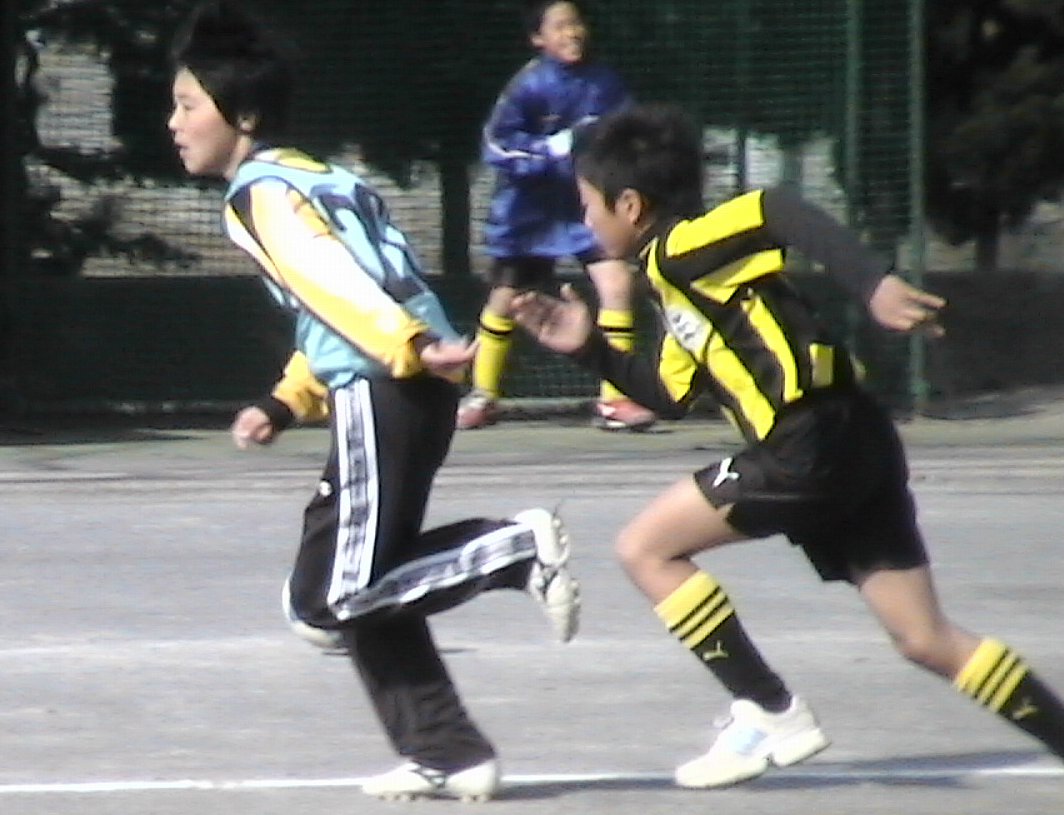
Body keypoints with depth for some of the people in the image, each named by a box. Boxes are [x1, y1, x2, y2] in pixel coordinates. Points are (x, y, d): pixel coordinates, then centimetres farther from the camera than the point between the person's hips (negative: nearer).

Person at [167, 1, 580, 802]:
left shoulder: (263, 194, -6)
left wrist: (413, 351, -30)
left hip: (383, 399, -10)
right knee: (367, 589, 15)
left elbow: (338, 285, -19)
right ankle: (447, 753, 14)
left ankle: (519, 548, -15)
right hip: (401, 398, 10)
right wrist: (286, 403, 20)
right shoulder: (311, 180, 22)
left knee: (326, 605, -10)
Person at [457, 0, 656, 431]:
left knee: (616, 282, -17)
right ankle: (483, 394, 33)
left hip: (586, 202, 2)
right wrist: (553, 148, -28)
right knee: (505, 299, 11)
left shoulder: (604, 83, -8)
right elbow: (497, 147, -20)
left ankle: (614, 400, -9)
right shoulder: (529, 85, -17)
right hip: (530, 206, -1)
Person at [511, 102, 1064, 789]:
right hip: (854, 448, 9)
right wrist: (589, 347, 28)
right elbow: (669, 394, 32)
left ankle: (771, 712, -1)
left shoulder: (679, 246, -4)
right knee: (928, 641, 9)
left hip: (811, 442, -9)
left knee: (647, 547, 1)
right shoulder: (679, 280, 23)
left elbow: (780, 211, -21)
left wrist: (875, 283, -31)